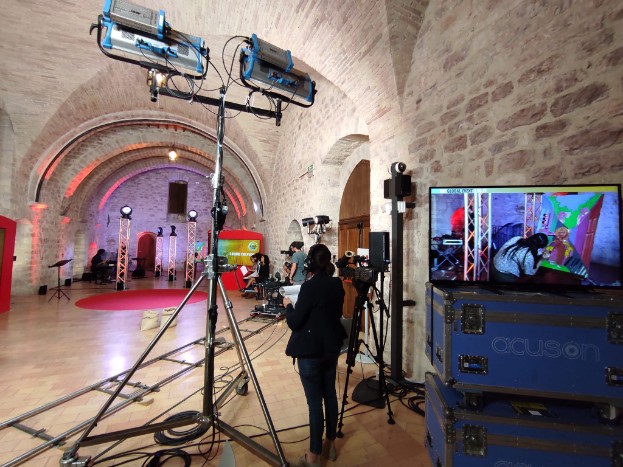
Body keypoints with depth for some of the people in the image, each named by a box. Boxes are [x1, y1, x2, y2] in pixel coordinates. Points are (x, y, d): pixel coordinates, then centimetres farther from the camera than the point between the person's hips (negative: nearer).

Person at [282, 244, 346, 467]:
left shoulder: (309, 286, -21)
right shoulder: (337, 284, 0)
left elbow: (294, 322, -17)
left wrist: (288, 305, 1)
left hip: (310, 351, -7)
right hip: (331, 347, 7)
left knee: (314, 401, 5)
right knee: (330, 394, 19)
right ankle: (330, 444, 36)